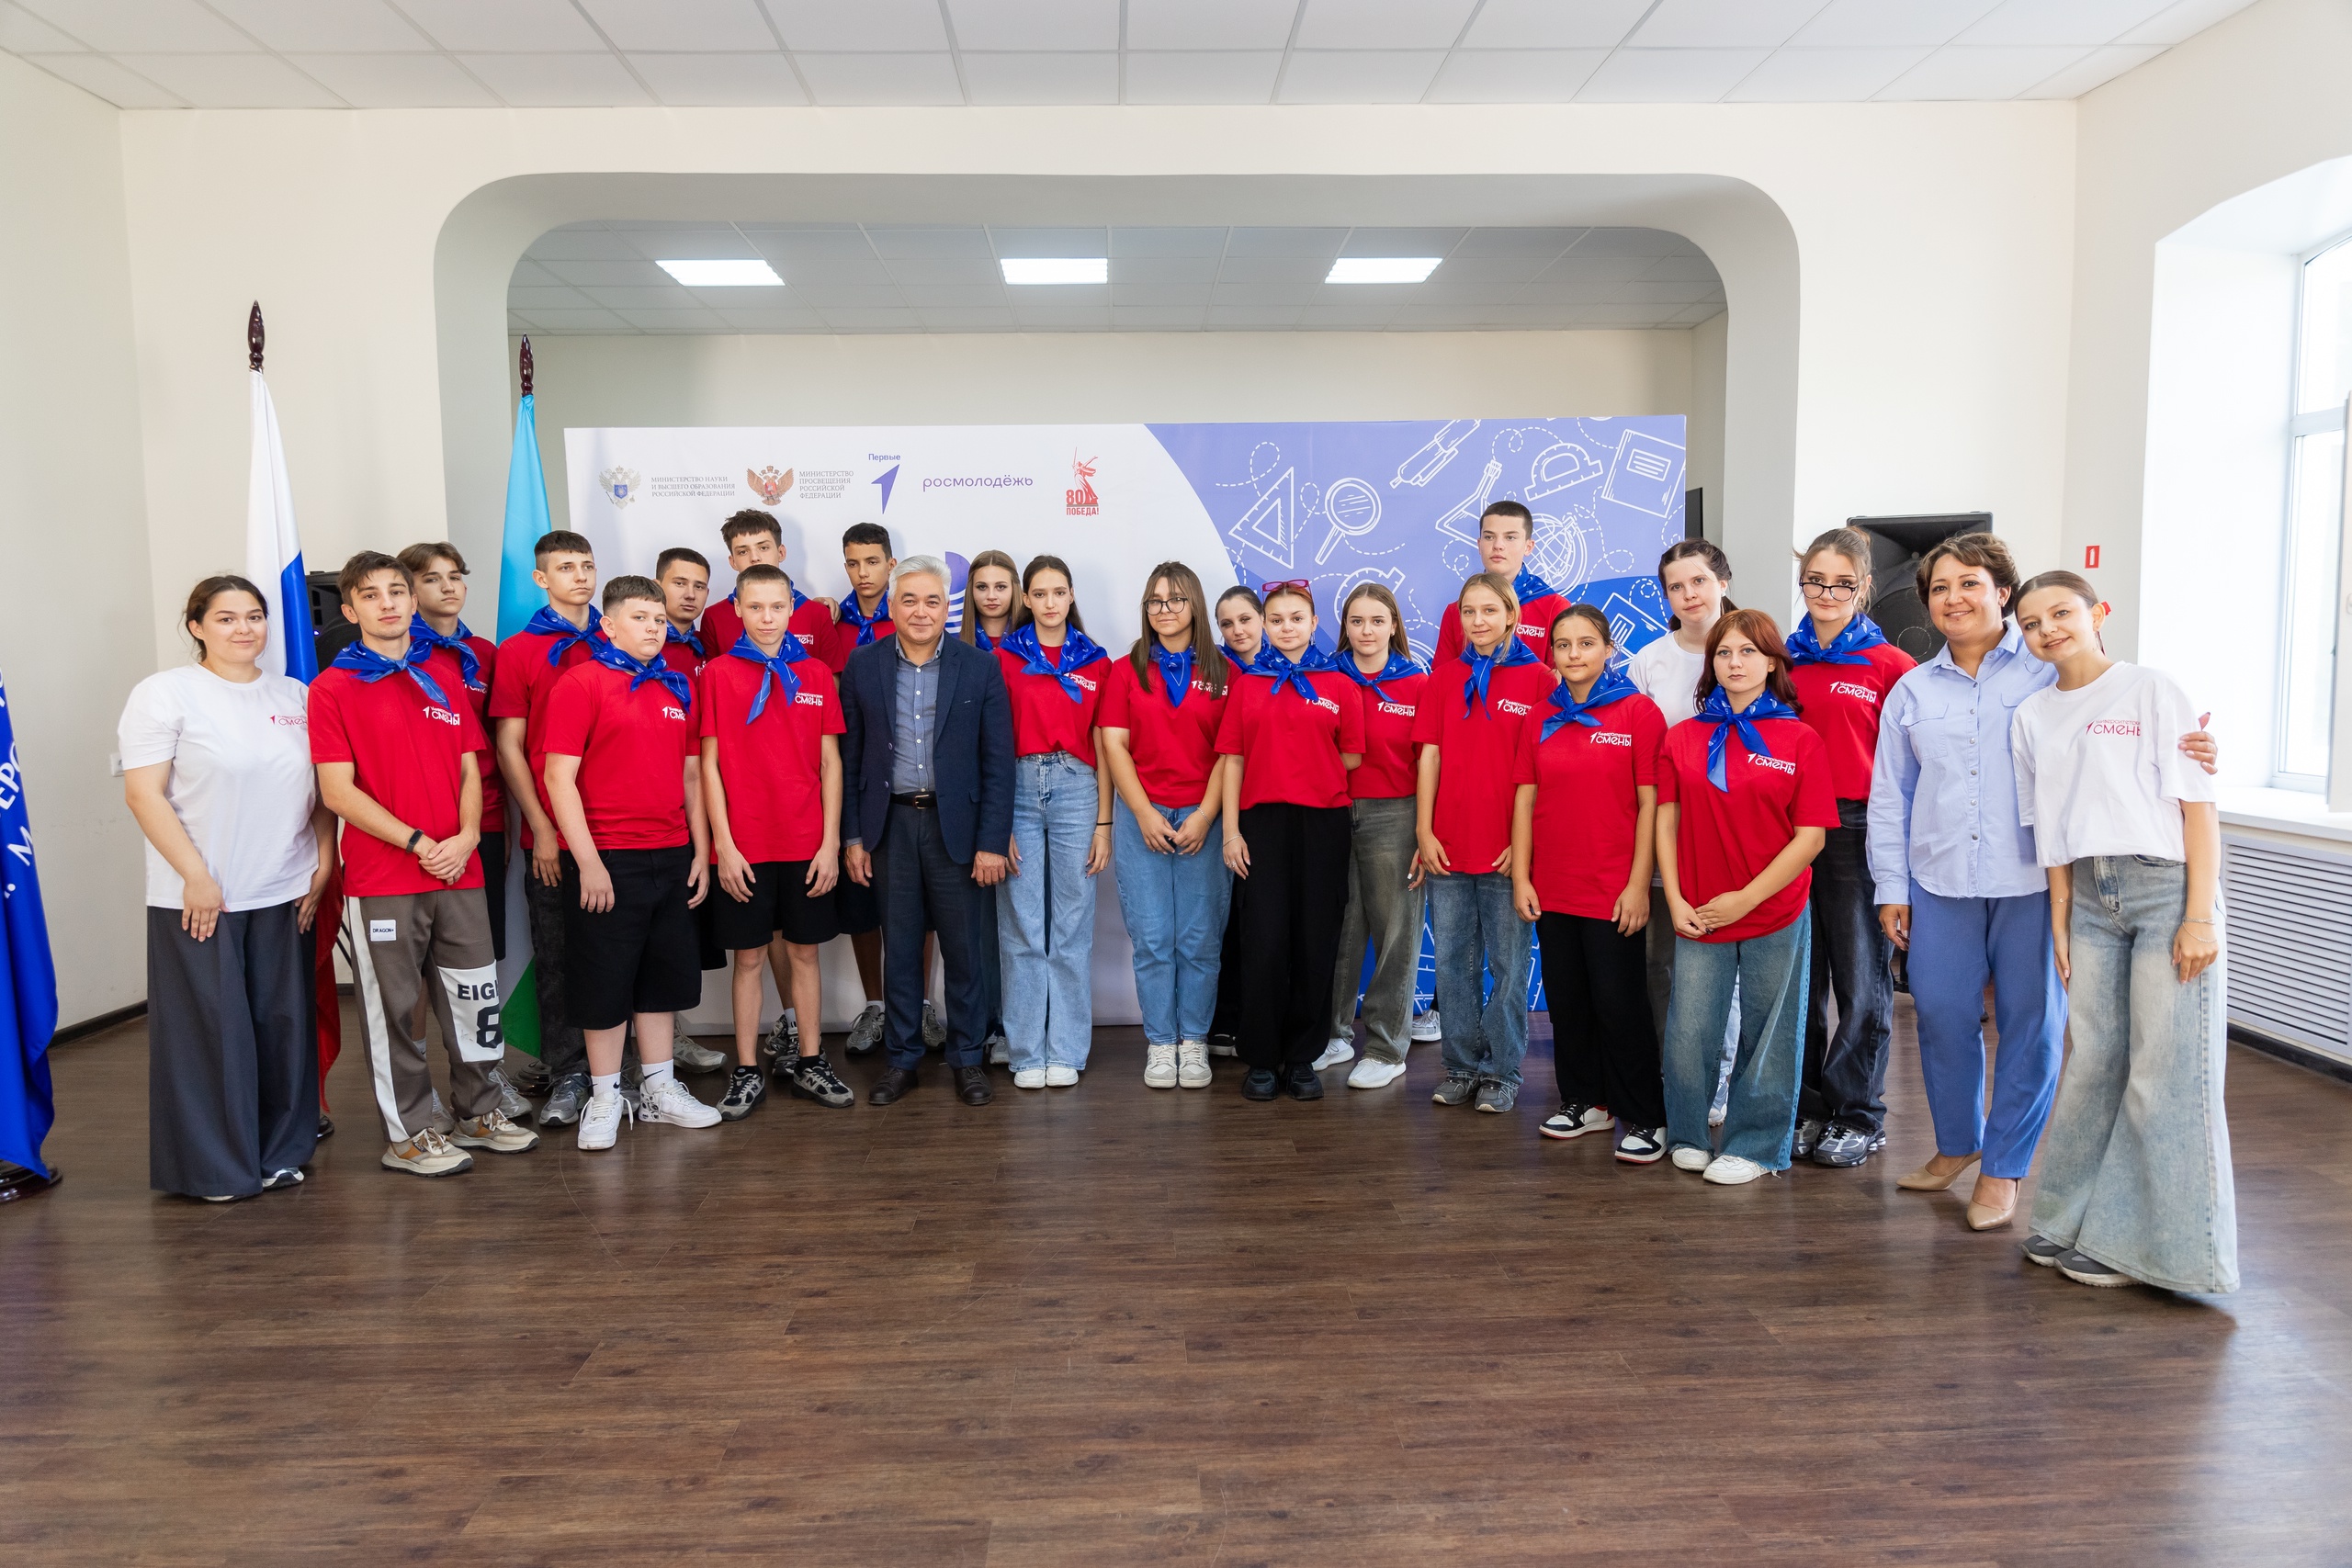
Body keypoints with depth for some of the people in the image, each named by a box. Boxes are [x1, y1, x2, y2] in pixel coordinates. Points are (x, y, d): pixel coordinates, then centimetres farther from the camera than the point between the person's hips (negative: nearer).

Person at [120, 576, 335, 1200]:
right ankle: (212, 1167, 15)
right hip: (196, 899, -4)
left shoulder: (295, 697, 10)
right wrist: (196, 876, -13)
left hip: (283, 894, 4)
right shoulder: (165, 694, -3)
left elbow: (322, 790, 13)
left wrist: (323, 865, 3)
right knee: (210, 1027, 2)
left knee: (282, 1024, 9)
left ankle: (278, 1151, 22)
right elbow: (143, 793, -9)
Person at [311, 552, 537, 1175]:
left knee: (474, 995, 12)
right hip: (381, 878, -5)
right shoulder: (332, 688, -3)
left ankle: (478, 1112, 28)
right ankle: (408, 1134, 17)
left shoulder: (444, 676, 13)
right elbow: (339, 792, -8)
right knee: (395, 1005, 4)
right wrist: (418, 842, -15)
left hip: (459, 869, 5)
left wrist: (467, 836, -5)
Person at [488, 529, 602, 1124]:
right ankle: (567, 1074, 16)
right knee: (555, 957, 6)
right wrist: (541, 827, -7)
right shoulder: (517, 651, 3)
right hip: (551, 837, -2)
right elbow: (509, 746, 0)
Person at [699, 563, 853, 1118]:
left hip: (806, 844, 2)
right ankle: (747, 1073, 14)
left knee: (803, 952, 9)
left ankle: (808, 1062, 20)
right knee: (748, 957, 5)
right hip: (742, 846, -1)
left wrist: (830, 842, -1)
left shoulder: (816, 674, 6)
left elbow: (830, 763, 5)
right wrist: (724, 845, -7)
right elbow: (710, 763, -1)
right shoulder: (718, 673, 1)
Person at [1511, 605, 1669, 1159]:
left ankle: (1644, 1118, 12)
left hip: (1614, 893, -5)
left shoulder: (1638, 711, -4)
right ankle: (1586, 1102, 28)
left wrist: (1639, 884, -12)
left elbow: (1650, 803, -7)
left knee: (1620, 1003, -1)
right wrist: (1520, 876, 2)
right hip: (1551, 890, 5)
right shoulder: (1540, 718, 9)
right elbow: (1525, 799, 9)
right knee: (1567, 1001, 12)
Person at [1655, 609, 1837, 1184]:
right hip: (1698, 916, 2)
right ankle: (1688, 1137, 25)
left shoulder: (1800, 741, -1)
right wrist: (1675, 899, -4)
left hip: (1776, 915, -2)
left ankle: (1753, 1145, 23)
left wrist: (1745, 898, -11)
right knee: (1688, 1033, 4)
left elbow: (1811, 836, -6)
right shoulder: (1683, 738, 6)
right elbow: (1666, 822, 6)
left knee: (1766, 1036, 7)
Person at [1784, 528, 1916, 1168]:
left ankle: (1858, 1115, 18)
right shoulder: (1784, 660, 9)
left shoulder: (1891, 666, -2)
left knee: (1863, 979, 4)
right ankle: (1804, 1108, 23)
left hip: (1859, 832, -3)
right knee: (1799, 977, 11)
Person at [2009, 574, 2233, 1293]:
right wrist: (2060, 922, 5)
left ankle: (2138, 1240, 8)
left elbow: (2199, 806, -7)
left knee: (2165, 1069, -2)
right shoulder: (2032, 716, 10)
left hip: (2166, 889, -4)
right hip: (2091, 900, 5)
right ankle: (2077, 1224, 20)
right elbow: (2051, 831, 10)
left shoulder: (2152, 692, -4)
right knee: (2092, 1062, 8)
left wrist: (2201, 915, -13)